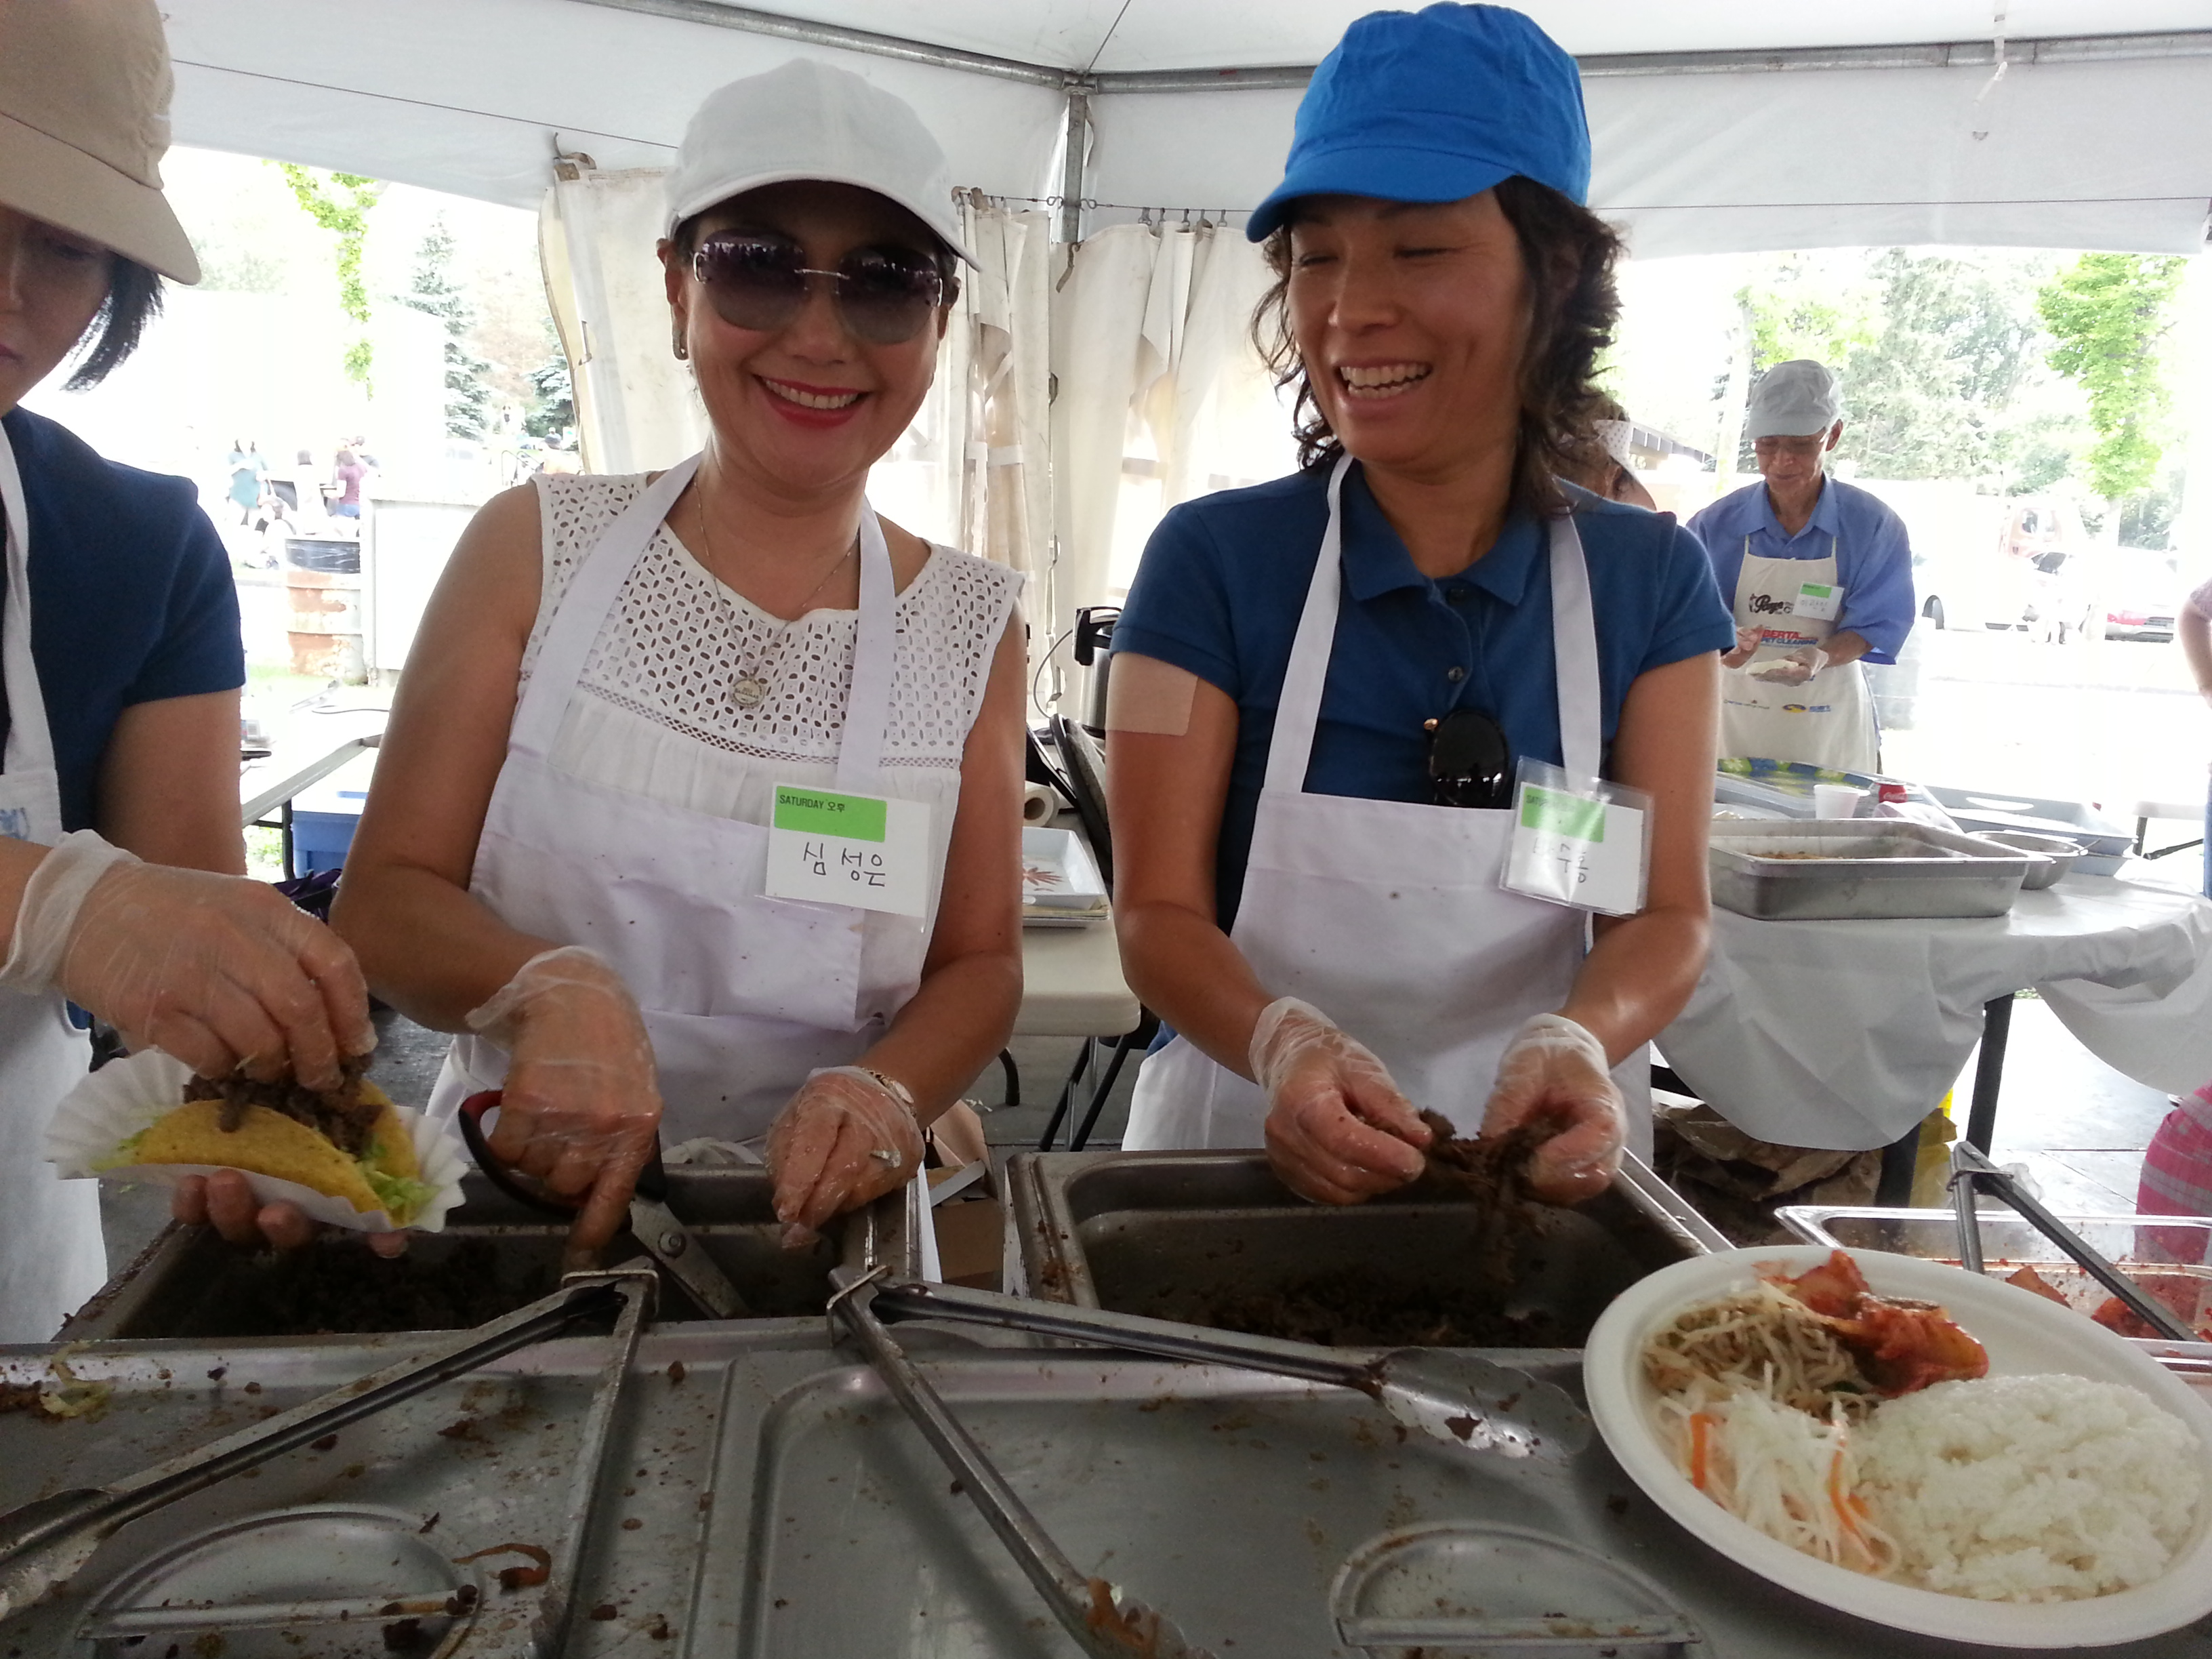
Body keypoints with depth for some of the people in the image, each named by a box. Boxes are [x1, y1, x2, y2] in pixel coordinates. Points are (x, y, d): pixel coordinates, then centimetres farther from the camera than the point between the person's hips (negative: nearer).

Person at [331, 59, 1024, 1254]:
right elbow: (384, 900, -3)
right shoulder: (537, 547, -3)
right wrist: (549, 987, -23)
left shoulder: (972, 627, -1)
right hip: (513, 1205, -1)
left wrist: (888, 1094, -18)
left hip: (809, 1228, 2)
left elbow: (979, 961, 2)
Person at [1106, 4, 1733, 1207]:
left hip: (1526, 1164, 3)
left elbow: (1665, 909, -2)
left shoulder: (1649, 581, -1)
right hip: (1243, 1152, -2)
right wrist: (1283, 1044, -29)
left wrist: (1580, 1040, -23)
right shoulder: (1212, 562, -7)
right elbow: (1159, 912, -9)